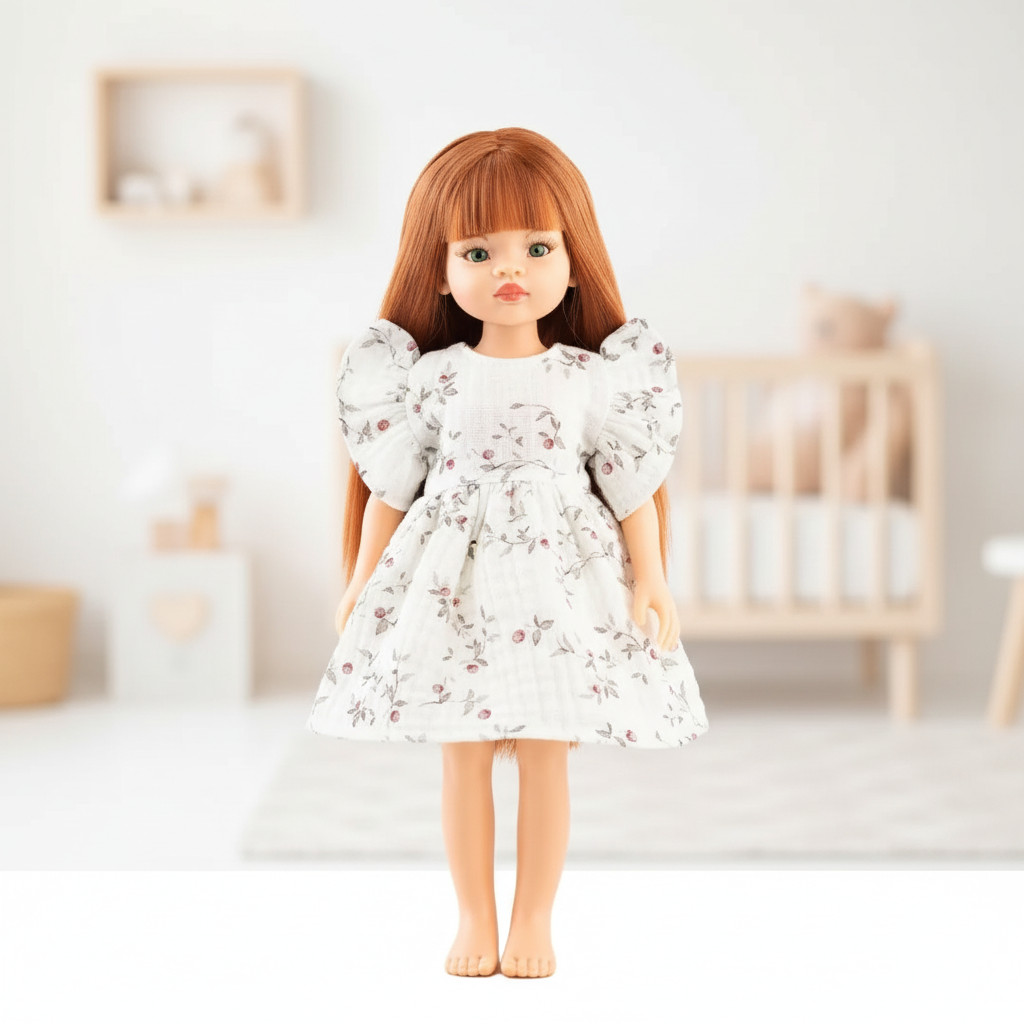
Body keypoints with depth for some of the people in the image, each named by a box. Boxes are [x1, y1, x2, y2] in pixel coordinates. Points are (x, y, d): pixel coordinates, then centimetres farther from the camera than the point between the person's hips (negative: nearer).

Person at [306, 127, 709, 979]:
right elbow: (390, 487, 6)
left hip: (558, 582, 0)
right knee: (463, 758, 5)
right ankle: (475, 924, 18)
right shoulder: (429, 379, -1)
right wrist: (364, 580, 7)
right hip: (452, 581, 1)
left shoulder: (594, 379, -1)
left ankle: (533, 924, 15)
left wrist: (650, 579, 0)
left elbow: (633, 487, 4)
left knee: (546, 757, 2)